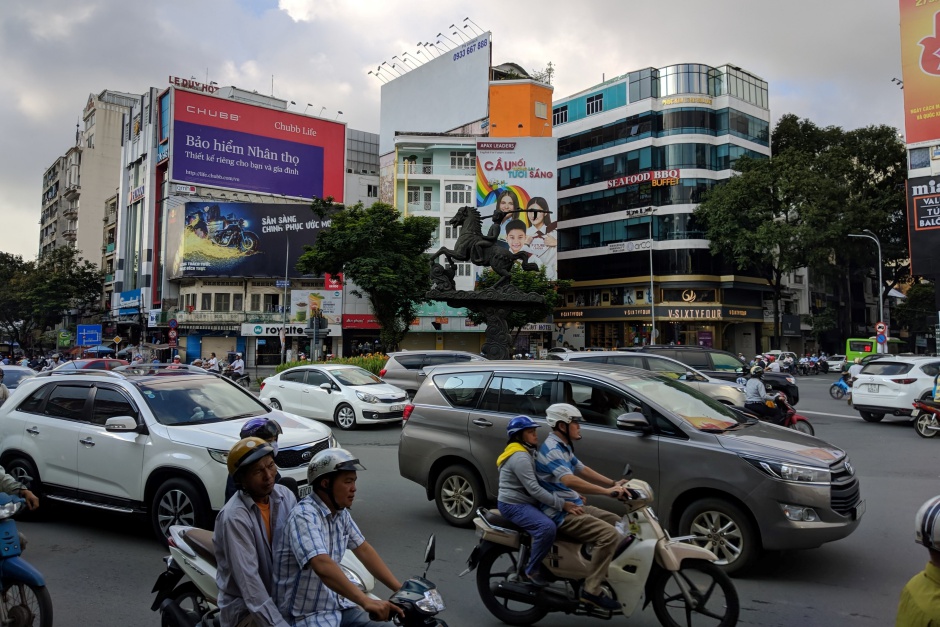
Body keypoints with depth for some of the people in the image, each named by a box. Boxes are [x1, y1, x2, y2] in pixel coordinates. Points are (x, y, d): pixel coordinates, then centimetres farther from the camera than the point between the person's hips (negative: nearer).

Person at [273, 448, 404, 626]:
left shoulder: (341, 513, 4)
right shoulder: (304, 515, -22)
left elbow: (363, 550, 10)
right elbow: (322, 566, -35)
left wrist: (399, 588, 3)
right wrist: (365, 601, -44)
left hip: (338, 604, 8)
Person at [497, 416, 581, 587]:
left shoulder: (526, 452, 14)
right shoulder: (519, 457, -20)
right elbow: (534, 489, -26)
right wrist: (563, 504, -26)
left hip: (526, 502, 11)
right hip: (513, 505, -11)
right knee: (547, 527, -31)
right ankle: (532, 569, -12)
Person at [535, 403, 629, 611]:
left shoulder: (563, 447, 14)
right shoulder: (552, 449, -20)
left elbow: (582, 470, 21)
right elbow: (569, 480, -35)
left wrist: (614, 483, 10)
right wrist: (607, 491, -36)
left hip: (575, 506, 11)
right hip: (562, 514, -10)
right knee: (610, 535, -24)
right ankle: (591, 590, -20)